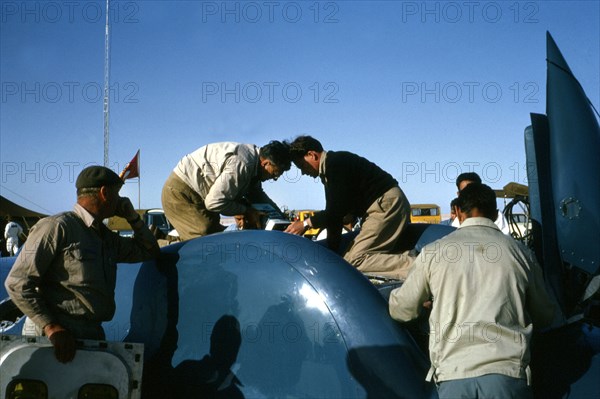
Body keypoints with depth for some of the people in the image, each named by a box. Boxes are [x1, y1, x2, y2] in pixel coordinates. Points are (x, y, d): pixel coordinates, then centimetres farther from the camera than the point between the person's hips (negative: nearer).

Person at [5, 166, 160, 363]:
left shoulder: (108, 239, 19)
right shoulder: (58, 227, -5)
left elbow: (148, 251, 31)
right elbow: (18, 283, -9)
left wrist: (132, 217, 18)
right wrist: (50, 327, -18)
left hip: (92, 337, 7)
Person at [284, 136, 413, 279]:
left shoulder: (335, 163, -13)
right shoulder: (328, 170, 19)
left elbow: (339, 208, -18)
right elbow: (334, 211, 18)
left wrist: (307, 223, -9)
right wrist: (331, 252, 14)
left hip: (387, 204, -11)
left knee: (354, 260, -19)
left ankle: (415, 266, -32)